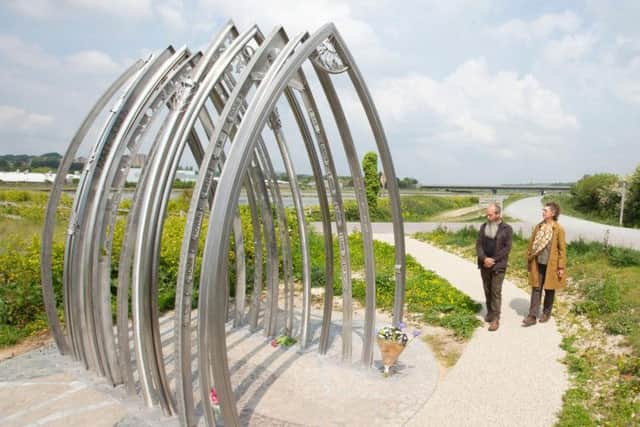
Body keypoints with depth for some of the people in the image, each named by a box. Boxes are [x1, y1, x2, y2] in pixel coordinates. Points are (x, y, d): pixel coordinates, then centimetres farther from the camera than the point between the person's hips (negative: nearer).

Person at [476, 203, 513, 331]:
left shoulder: (507, 229, -5)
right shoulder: (484, 227, 6)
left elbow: (507, 248, -10)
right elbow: (478, 244, 1)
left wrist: (493, 260, -16)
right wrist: (484, 258, -15)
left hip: (498, 265, -4)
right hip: (484, 265, 4)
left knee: (496, 292, -4)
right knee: (487, 290, 12)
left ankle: (495, 319, 1)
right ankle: (490, 312, 27)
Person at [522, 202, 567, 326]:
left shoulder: (559, 229, -10)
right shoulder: (538, 227, 3)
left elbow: (562, 249, -9)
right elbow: (531, 245, 8)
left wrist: (561, 267, -11)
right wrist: (529, 261, 8)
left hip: (551, 265, -3)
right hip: (538, 264, 4)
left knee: (549, 290, 11)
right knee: (536, 289, 4)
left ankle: (546, 314, 28)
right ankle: (532, 316, 5)